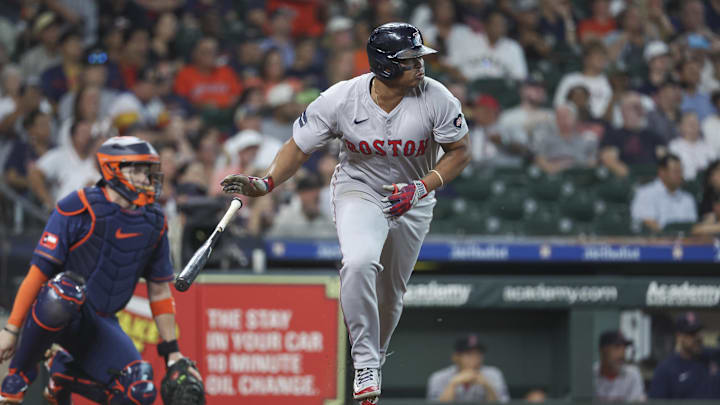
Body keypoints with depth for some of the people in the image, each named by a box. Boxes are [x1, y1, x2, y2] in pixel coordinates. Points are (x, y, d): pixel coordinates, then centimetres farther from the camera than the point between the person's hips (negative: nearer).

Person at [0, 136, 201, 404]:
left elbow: (159, 291, 16)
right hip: (51, 313, -6)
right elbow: (39, 271, -12)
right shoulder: (78, 209, -11)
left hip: (101, 323, 6)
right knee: (66, 290, -41)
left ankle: (63, 372, 14)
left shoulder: (153, 223, 7)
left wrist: (172, 351, 13)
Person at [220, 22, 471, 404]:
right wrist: (265, 183, -29)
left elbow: (460, 151, -9)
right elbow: (298, 147, -13)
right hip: (358, 192, -2)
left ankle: (375, 359, 39)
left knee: (391, 292, 13)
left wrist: (422, 187, -24)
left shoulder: (436, 99, -20)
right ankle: (365, 364, -22)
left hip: (413, 201, 2)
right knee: (360, 263, -30)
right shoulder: (340, 100, -22)